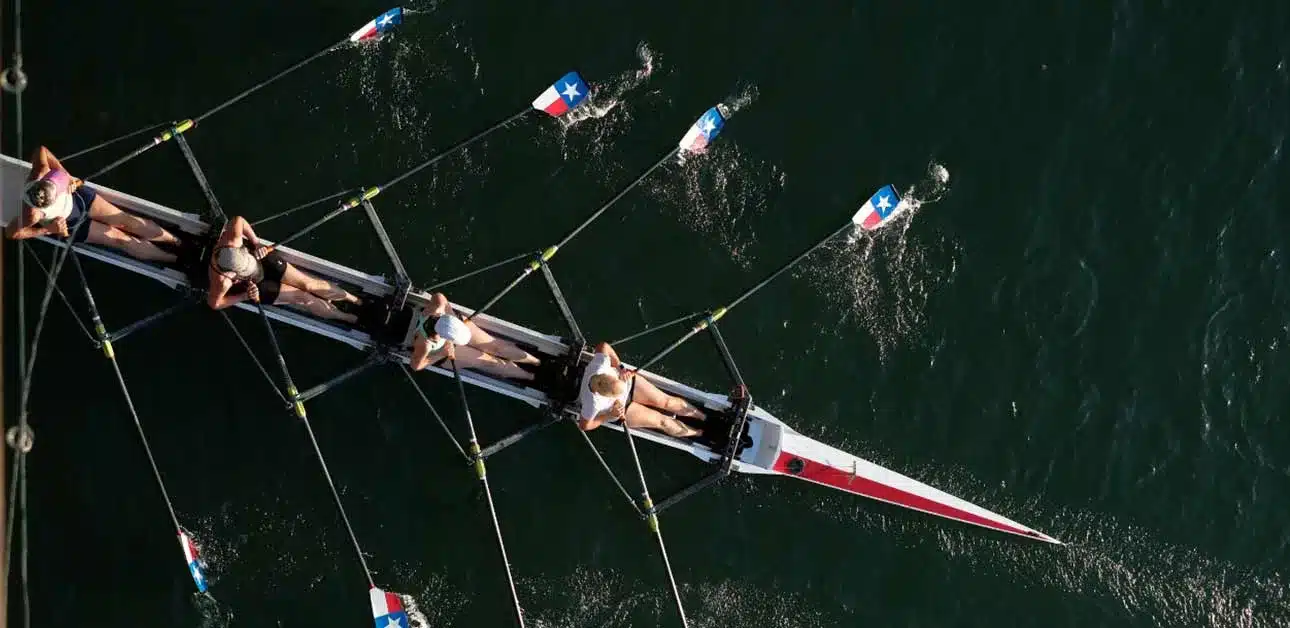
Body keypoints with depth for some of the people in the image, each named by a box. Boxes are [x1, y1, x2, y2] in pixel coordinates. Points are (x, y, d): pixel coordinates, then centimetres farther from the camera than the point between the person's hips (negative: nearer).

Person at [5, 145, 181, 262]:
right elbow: (11, 232, -28)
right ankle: (175, 259, 12)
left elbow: (41, 150, -17)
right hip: (70, 224, -3)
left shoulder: (40, 174, -35)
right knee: (120, 238, 1)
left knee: (127, 220, 3)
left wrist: (66, 176, -19)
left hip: (76, 196, 3)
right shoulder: (33, 214, -44)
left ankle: (178, 241, 14)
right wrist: (48, 230, -26)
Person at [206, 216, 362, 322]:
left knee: (308, 283, -1)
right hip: (253, 286, -2)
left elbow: (238, 220, -17)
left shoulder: (232, 242, -37)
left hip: (261, 259, 2)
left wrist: (256, 243, -21)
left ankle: (353, 299, 18)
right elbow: (214, 303, -23)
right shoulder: (222, 281, -41)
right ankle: (347, 317, 18)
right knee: (300, 297, 0)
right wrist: (245, 296, -24)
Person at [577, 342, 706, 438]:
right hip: (620, 409, -3)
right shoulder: (593, 404, -46)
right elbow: (584, 426, -25)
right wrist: (610, 415, -27)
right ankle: (701, 434, 24)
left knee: (666, 401, 4)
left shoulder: (599, 365, -40)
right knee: (662, 421, 4)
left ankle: (703, 416, 24)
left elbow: (603, 346, -17)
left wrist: (620, 367, -21)